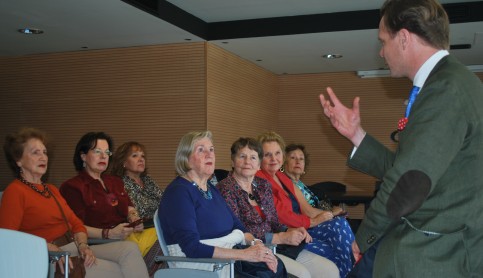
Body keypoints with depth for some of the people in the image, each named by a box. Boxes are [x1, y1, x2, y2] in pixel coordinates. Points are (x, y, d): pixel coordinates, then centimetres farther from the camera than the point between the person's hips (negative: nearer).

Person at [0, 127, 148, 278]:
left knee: (130, 248, -17)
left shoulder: (52, 189, 23)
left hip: (74, 248, 8)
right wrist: (50, 248, -24)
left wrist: (82, 245, -3)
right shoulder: (14, 191, -2)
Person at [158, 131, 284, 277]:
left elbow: (238, 228, 12)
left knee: (275, 265, -15)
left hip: (227, 258, 7)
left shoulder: (211, 190, 15)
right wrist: (244, 254, -22)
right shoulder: (178, 192, -11)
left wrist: (257, 246, -8)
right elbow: (192, 248, -21)